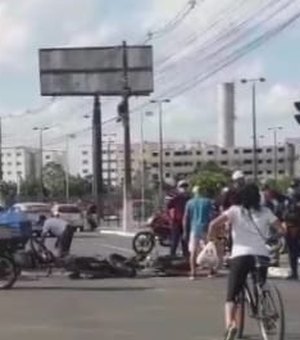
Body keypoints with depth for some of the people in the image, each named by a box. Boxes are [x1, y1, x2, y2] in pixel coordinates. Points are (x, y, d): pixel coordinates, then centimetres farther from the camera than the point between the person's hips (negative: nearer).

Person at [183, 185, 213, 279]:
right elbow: (211, 215, -1)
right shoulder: (208, 201, 2)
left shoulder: (190, 202, 5)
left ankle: (193, 273, -4)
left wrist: (185, 231, 7)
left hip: (194, 229, 0)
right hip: (205, 229, 0)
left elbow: (185, 218, 2)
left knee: (193, 252, 2)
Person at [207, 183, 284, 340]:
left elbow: (213, 224, -7)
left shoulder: (235, 210, 6)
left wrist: (210, 239, 8)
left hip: (240, 256, -2)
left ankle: (230, 324, -23)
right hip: (262, 256, 2)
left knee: (231, 296, 2)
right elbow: (281, 229, 3)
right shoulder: (265, 211, 12)